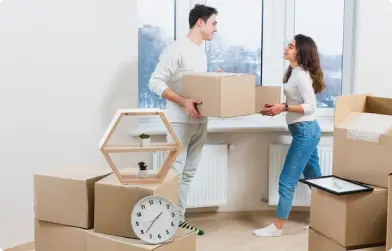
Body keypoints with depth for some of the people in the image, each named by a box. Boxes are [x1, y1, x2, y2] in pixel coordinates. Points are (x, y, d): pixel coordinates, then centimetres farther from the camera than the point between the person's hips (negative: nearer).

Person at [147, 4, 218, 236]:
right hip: (180, 120, -8)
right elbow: (155, 82, -17)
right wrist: (183, 102, -25)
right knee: (174, 171, -4)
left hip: (200, 120, 8)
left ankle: (179, 219, 21)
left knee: (189, 173, 12)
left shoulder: (202, 51, 13)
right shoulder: (177, 49, -12)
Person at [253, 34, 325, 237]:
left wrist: (284, 107, -26)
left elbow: (310, 107, -21)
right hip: (305, 130, 10)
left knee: (287, 180, -5)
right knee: (314, 179, 15)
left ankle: (277, 227, 4)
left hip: (305, 131, -10)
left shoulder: (301, 75, -17)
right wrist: (277, 108, 5)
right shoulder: (294, 72, 12)